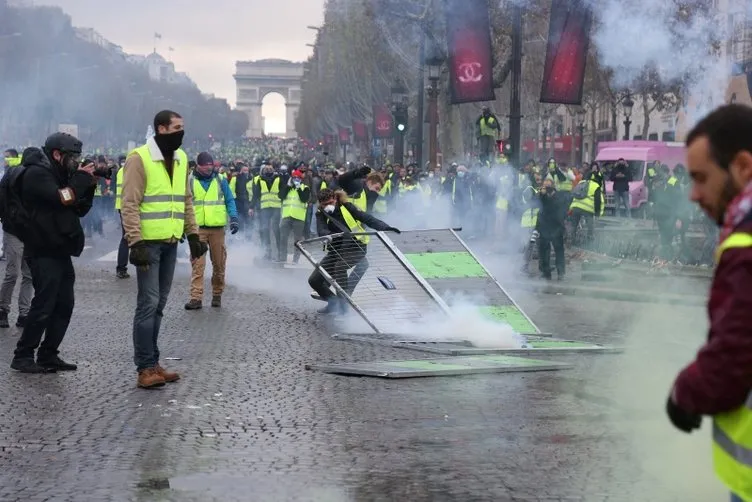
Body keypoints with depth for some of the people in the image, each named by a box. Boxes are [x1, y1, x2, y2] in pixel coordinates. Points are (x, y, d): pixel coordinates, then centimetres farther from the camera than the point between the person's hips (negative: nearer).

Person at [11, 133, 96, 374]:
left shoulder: (59, 174, 18)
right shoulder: (37, 173, -10)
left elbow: (81, 209, 16)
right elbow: (62, 199, -23)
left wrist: (89, 185, 2)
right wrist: (82, 178, -12)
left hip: (61, 252, 9)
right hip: (44, 253, -9)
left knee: (64, 305, 6)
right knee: (43, 306, -10)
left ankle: (48, 356, 12)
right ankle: (22, 356, -3)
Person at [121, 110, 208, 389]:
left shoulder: (181, 159, 13)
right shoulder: (139, 159, -10)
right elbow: (129, 204, -14)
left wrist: (193, 234, 14)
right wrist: (136, 243, -20)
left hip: (170, 243, 7)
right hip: (148, 242, -7)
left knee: (159, 304, 11)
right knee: (148, 303, -9)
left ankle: (152, 363, 17)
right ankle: (146, 368, -5)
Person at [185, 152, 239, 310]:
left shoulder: (221, 181, 7)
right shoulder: (190, 181, 4)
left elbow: (230, 201, 10)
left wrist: (233, 218, -4)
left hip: (217, 228, 2)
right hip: (197, 228, -1)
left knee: (219, 264, 7)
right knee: (197, 264, -9)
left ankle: (217, 295, 20)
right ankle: (196, 297, -10)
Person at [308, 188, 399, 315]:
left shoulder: (346, 207, -8)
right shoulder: (320, 214, -2)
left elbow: (366, 218, -13)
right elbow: (322, 232, -20)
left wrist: (385, 227, -26)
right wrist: (333, 235, -42)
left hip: (356, 247, -5)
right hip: (336, 250, 5)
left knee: (340, 265, -34)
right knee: (314, 280, -2)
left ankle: (343, 306, -27)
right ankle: (333, 303, 23)